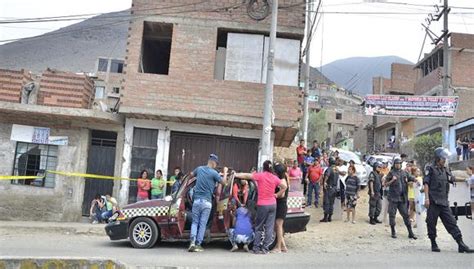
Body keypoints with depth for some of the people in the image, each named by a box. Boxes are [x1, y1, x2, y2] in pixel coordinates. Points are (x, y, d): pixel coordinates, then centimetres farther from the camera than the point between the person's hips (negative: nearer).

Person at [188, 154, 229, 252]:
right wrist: (225, 172, 13)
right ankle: (198, 244, 6)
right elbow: (224, 182, 1)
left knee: (195, 222, 12)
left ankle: (192, 242, -4)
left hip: (197, 200, 4)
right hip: (207, 201, -3)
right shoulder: (213, 173, -9)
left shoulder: (199, 169, 6)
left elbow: (191, 174, 26)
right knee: (202, 224, 5)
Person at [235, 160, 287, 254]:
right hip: (273, 204, 3)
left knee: (259, 227, 6)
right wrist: (277, 195, 10)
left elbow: (246, 176, -8)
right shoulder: (275, 178, 4)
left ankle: (256, 248, 6)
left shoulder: (260, 175, -7)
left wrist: (235, 175, 1)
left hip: (262, 205, -3)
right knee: (269, 227, 4)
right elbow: (284, 187, 7)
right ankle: (265, 248, 6)